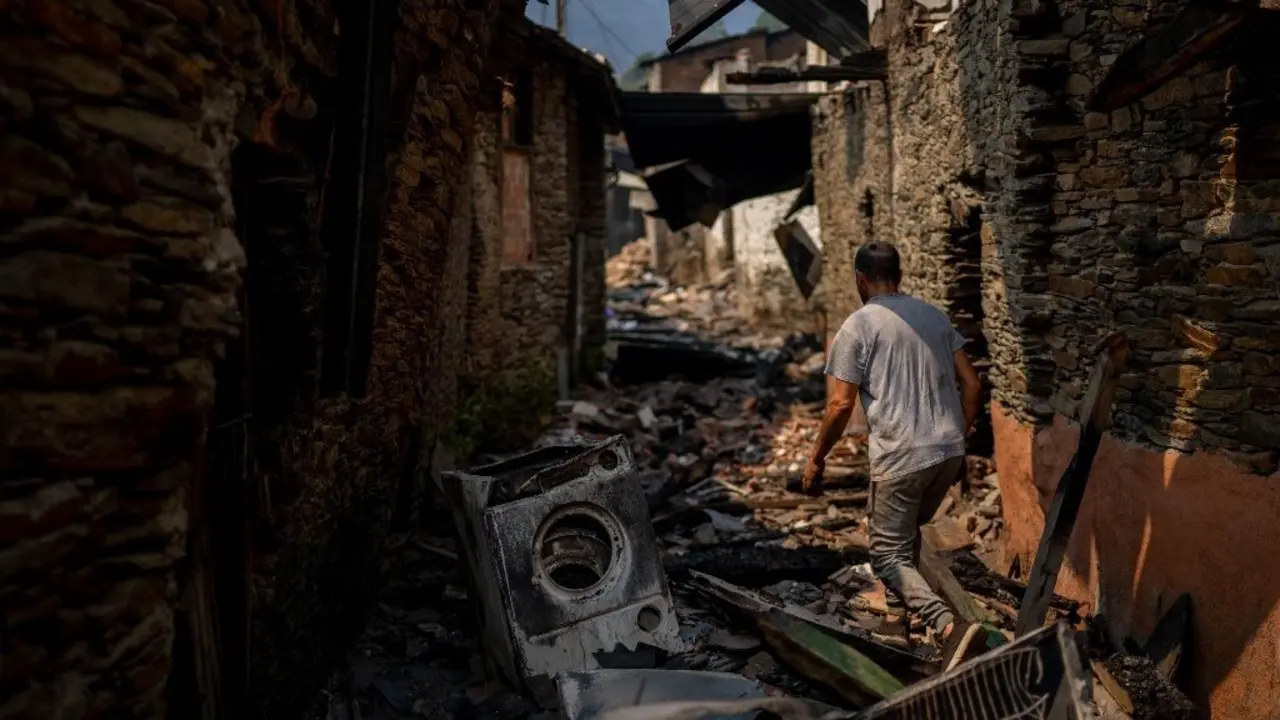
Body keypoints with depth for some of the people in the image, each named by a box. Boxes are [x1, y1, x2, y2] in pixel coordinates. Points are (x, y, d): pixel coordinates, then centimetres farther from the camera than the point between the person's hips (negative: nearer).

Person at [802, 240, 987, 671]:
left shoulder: (858, 326, -6)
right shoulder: (934, 316, 12)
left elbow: (840, 404, -11)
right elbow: (970, 384, 12)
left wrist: (816, 459, 0)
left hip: (901, 457, -7)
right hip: (949, 451, 7)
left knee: (890, 554, 0)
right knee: (908, 532, 27)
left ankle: (950, 627, -19)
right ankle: (903, 606, 41)